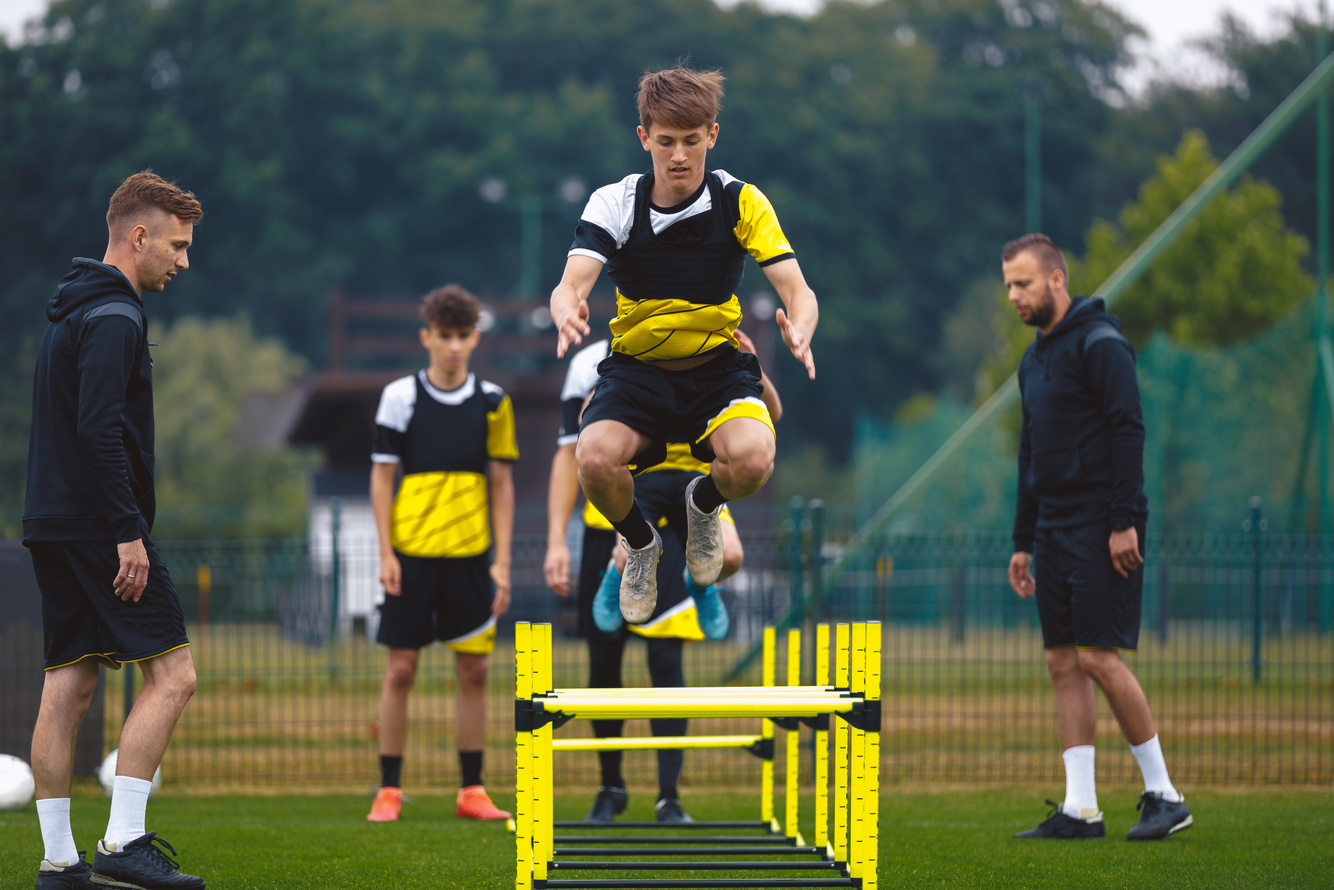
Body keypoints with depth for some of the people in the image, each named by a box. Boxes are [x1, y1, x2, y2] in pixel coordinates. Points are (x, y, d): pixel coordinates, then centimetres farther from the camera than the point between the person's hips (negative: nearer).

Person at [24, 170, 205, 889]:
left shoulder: (68, 313, 19)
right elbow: (101, 431, -22)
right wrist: (129, 532, -21)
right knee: (171, 672, -8)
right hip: (97, 526, -10)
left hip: (52, 527, 10)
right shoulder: (113, 319, -12)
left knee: (67, 686, 7)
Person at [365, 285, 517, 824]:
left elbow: (501, 484, 8)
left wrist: (502, 562, 3)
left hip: (470, 555, 2)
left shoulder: (492, 402, 5)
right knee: (400, 669, -1)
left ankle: (472, 791, 10)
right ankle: (388, 791, 5)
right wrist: (385, 553, -6)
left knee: (473, 670, 3)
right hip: (411, 554, -2)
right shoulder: (400, 397, 0)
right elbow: (382, 477, 2)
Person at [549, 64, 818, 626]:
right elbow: (571, 283, -22)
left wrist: (798, 331, -41)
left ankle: (704, 503, 9)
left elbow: (797, 290, -15)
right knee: (595, 460, -32)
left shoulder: (741, 202, -8)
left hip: (718, 367, 0)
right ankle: (640, 544, 5)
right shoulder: (613, 204, -8)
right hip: (635, 368, 0)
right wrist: (568, 313, -49)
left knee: (753, 459, -32)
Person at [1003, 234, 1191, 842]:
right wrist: (1023, 542, 21)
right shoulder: (1034, 359, 18)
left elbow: (1128, 431, -16)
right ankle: (1080, 809, 4)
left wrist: (1124, 521, -21)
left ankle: (1163, 794, -3)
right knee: (1063, 663, 4)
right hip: (1055, 529, 9)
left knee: (1098, 655, -12)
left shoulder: (1099, 343, -9)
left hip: (1101, 530, -9)